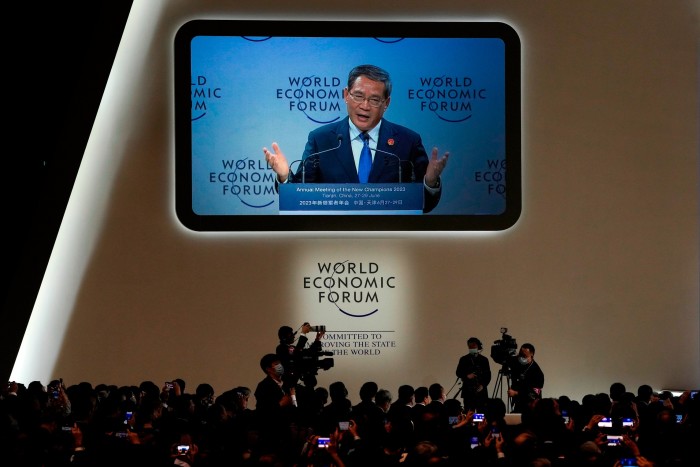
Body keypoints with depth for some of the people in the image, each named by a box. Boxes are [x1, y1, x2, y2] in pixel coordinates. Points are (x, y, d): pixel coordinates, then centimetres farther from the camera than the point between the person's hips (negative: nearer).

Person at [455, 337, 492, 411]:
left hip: (481, 390, 0)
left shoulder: (484, 360, 9)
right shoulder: (464, 359, 10)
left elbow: (488, 375, 8)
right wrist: (467, 376, -12)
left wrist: (483, 385, -8)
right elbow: (458, 373, 7)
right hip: (468, 391, 0)